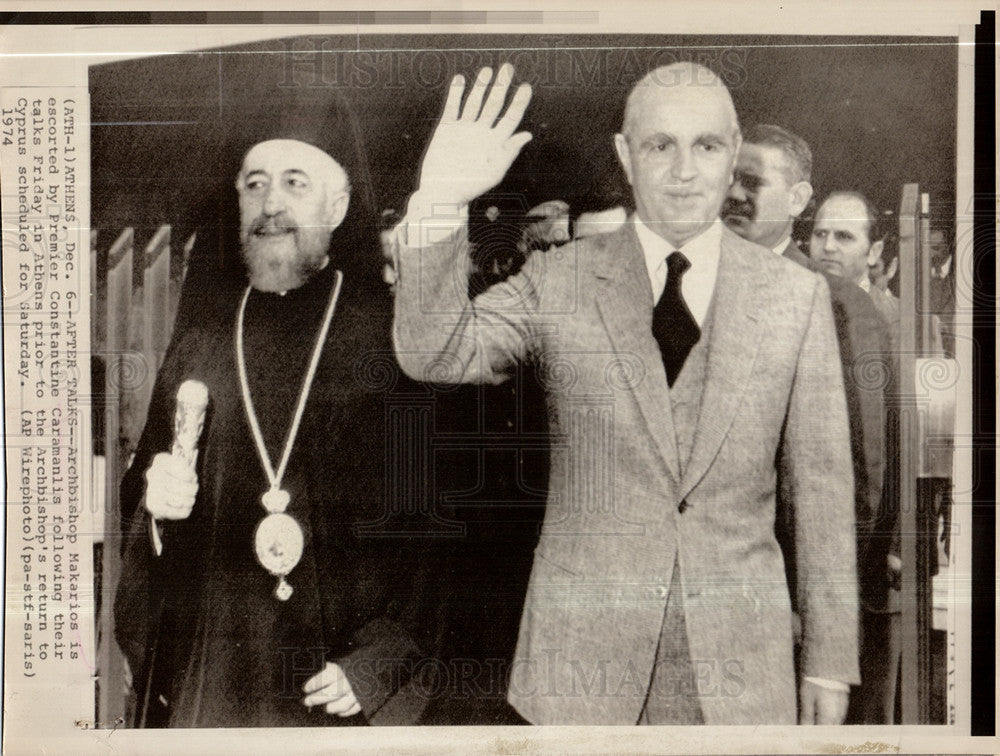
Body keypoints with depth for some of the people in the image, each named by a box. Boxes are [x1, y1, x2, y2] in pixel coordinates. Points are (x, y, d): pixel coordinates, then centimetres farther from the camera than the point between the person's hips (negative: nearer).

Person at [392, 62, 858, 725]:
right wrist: (441, 200, -27)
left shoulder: (796, 296, 0)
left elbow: (823, 490, 2)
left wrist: (830, 659, 4)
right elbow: (432, 353, -15)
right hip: (583, 654, 0)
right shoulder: (557, 281, -2)